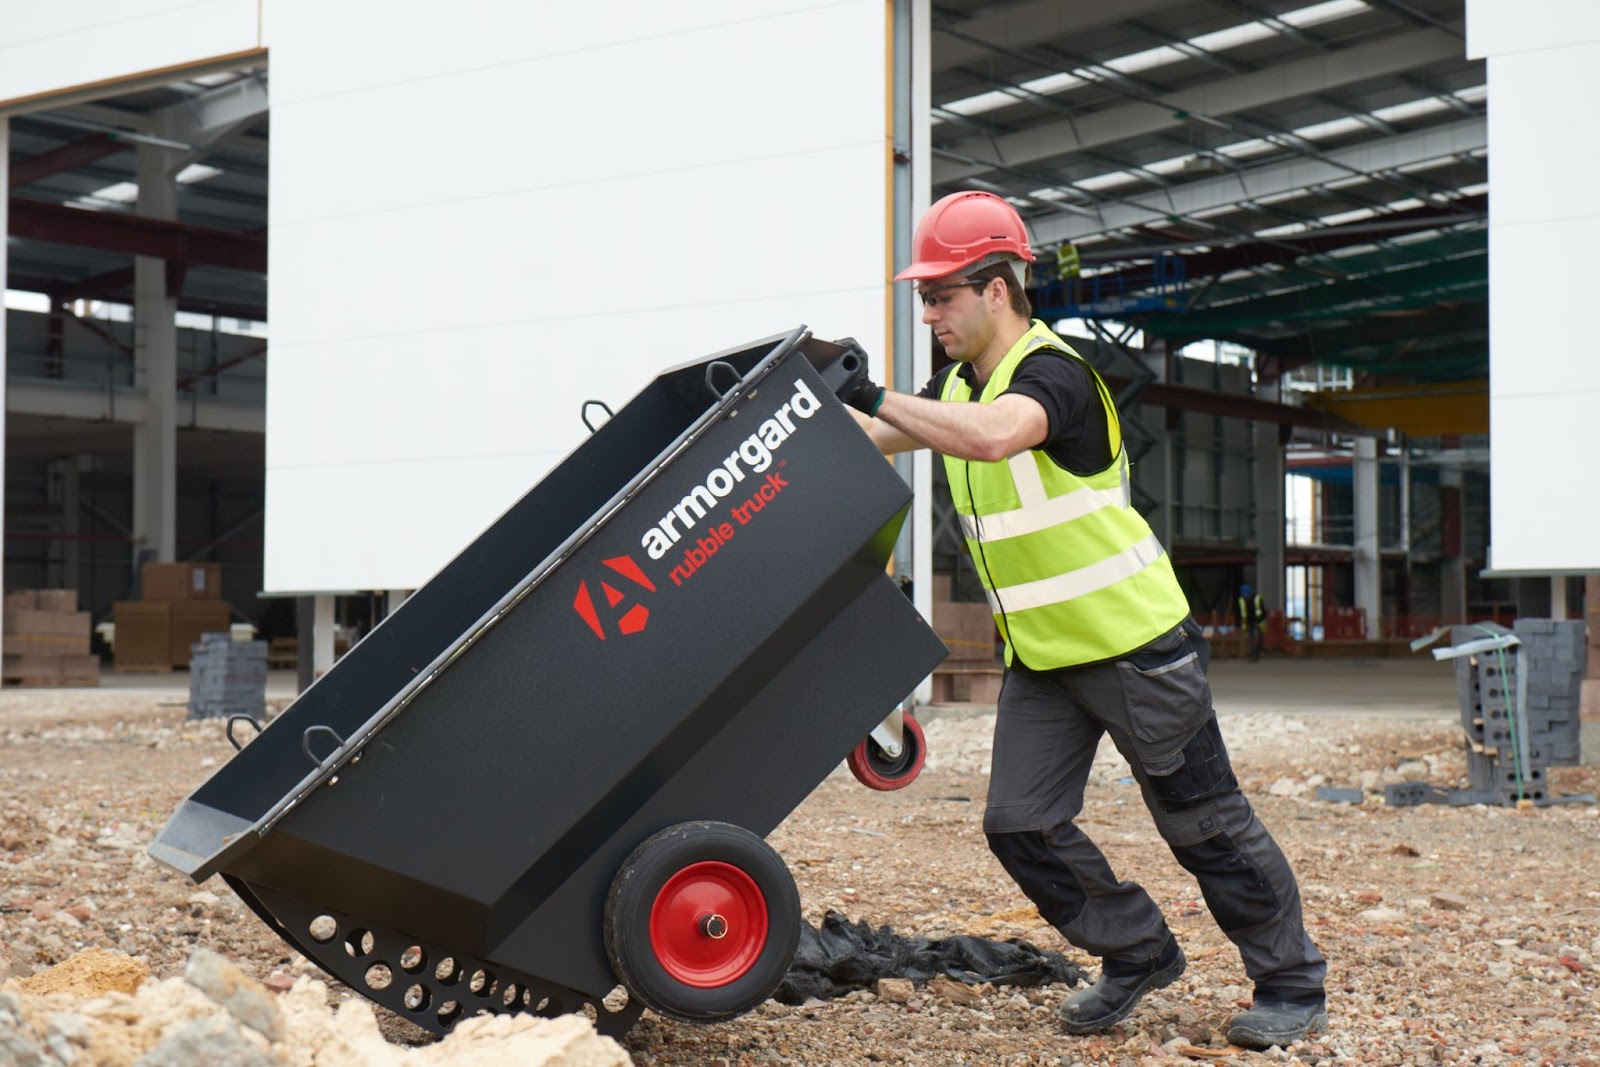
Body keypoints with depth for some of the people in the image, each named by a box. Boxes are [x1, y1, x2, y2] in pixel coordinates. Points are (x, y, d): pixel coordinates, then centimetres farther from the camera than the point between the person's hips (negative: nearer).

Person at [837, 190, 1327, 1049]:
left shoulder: (1053, 374, -22)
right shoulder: (959, 386, 6)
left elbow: (989, 436, -43)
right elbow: (873, 443, 16)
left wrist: (876, 397, -37)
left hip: (1133, 643, -8)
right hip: (1041, 655, 8)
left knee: (1205, 824, 2)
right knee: (1020, 826, 4)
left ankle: (1291, 986, 18)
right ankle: (1139, 953, 22)